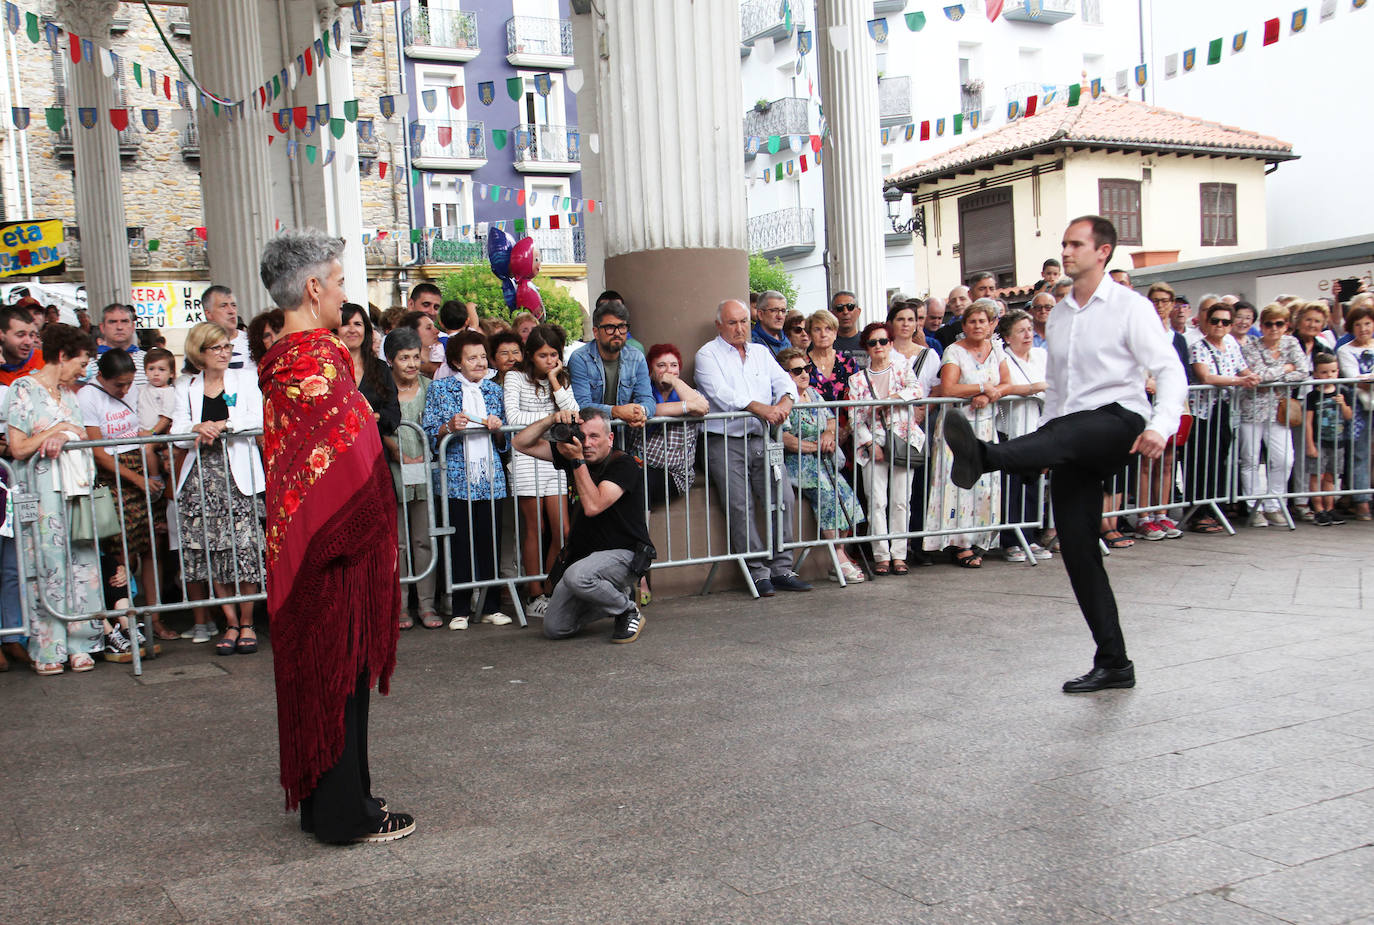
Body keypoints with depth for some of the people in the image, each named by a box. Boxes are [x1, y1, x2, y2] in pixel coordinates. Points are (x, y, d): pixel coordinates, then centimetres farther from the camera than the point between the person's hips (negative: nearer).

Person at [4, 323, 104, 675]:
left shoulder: (68, 393, 18)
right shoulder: (23, 389, -3)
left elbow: (83, 437, 12)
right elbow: (18, 449, -9)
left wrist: (64, 437, -8)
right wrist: (57, 431, -6)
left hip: (76, 488, 6)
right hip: (43, 491, -6)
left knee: (81, 564, 2)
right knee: (47, 564, -5)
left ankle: (79, 644, 6)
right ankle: (46, 649, 3)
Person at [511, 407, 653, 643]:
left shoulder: (623, 464, -13)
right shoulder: (573, 454, 6)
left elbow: (593, 506, -26)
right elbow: (522, 444, 6)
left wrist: (577, 460, -23)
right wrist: (552, 419, -10)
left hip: (624, 554, -7)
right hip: (583, 554, 7)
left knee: (576, 576, -38)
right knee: (554, 629, -2)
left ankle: (628, 611, -10)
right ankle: (611, 595, 20)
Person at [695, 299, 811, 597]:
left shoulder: (761, 352, 20)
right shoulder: (708, 355, 3)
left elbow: (784, 381, 8)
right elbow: (720, 394, -13)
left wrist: (784, 403, -16)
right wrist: (762, 408, -23)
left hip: (761, 439, 5)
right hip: (724, 442, -5)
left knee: (783, 497, -7)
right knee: (740, 507, -12)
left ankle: (781, 569, 1)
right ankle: (758, 572, -5)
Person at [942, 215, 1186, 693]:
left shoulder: (1130, 306, -1)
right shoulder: (1058, 314, 19)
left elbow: (1169, 370, -10)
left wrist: (1161, 426, -27)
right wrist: (1043, 444, 18)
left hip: (1118, 420, -6)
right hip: (1072, 442, 6)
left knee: (1069, 434, -40)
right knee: (1076, 548, 1)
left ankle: (982, 456, -68)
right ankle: (1113, 664, 8)